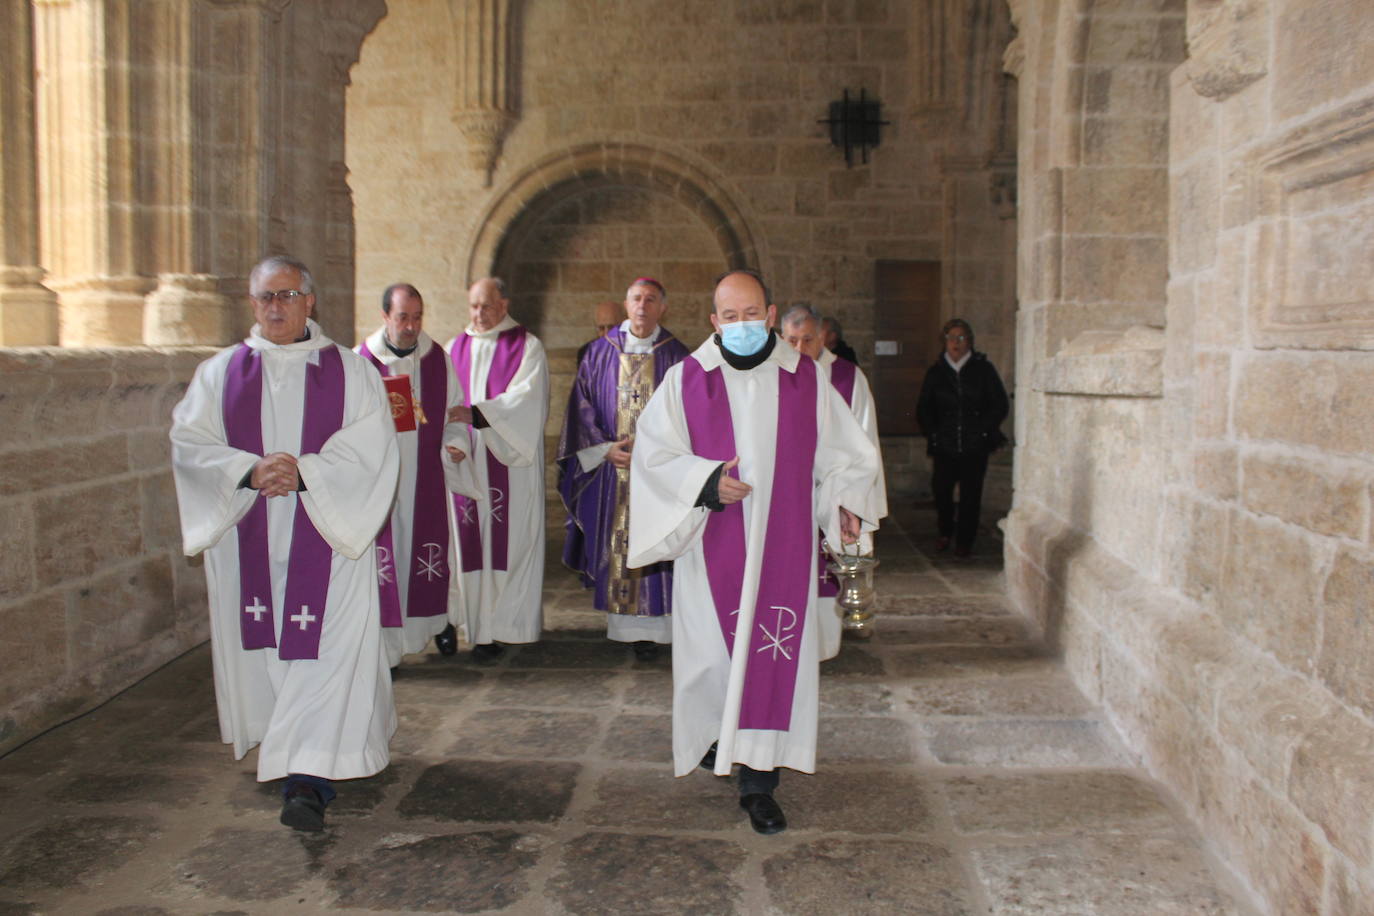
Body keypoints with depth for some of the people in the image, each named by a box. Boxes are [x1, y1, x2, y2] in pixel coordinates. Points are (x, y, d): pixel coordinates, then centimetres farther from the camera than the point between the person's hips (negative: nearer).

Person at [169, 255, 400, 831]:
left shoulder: (350, 370, 4)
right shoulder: (218, 373, 10)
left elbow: (369, 447, -6)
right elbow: (189, 443, 0)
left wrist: (304, 473, -20)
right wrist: (250, 471, -17)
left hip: (326, 533, -3)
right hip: (246, 540, 3)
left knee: (324, 650, -10)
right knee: (260, 646, 9)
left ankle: (308, 779, -10)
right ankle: (285, 752, 28)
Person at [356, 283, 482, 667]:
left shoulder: (439, 359, 2)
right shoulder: (361, 361, -4)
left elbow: (455, 411, 10)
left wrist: (456, 443, -7)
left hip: (427, 476, 2)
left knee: (431, 552, 11)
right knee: (384, 555, -1)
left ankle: (438, 621, 34)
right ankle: (386, 646, 9)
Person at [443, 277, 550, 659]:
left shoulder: (526, 347, 2)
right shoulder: (455, 349, 15)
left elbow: (526, 398, -12)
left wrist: (477, 414, -24)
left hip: (510, 463, -3)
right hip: (466, 460, 3)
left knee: (510, 538, -3)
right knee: (472, 541, 2)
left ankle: (508, 624, 4)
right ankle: (480, 627, 7)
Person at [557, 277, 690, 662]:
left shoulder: (676, 356, 4)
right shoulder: (600, 352, 7)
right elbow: (582, 405, 5)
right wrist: (605, 448, -7)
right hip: (611, 469, 1)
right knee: (614, 547, 3)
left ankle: (649, 630, 2)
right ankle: (621, 625, 11)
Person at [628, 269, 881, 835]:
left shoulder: (804, 379, 3)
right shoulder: (687, 379, -1)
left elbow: (838, 451, 11)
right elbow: (652, 455, -2)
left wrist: (843, 503, -3)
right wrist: (706, 483, -17)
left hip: (782, 544, 1)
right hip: (713, 543, 0)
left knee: (774, 655, 0)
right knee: (713, 648, 5)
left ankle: (758, 782, 10)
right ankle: (715, 735, 36)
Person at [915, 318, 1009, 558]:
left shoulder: (983, 369, 3)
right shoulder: (936, 372, 8)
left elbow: (1000, 405, 4)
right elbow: (923, 409, 13)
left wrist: (983, 431, -5)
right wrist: (933, 434, 1)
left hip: (975, 447, -1)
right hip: (945, 446, 1)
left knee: (970, 493, 2)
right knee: (941, 489, -3)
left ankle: (965, 541, 15)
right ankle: (945, 533, 21)